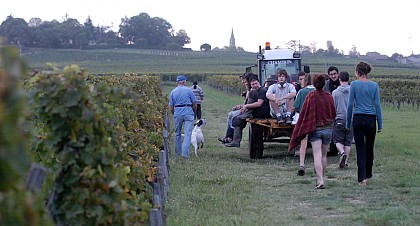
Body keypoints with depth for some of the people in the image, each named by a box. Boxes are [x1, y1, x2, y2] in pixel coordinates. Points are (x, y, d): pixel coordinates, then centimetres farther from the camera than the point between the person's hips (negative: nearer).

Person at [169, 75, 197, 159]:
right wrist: (193, 112, 20)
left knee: (177, 134, 16)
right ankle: (185, 153, -15)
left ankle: (178, 152, 23)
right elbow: (195, 105, 1)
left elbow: (171, 108, 6)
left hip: (177, 114, 3)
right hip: (188, 113, -3)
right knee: (187, 134, -5)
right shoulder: (189, 90, 0)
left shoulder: (173, 92, 7)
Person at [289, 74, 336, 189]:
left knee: (317, 156, -9)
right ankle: (321, 179, 23)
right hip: (328, 128, 3)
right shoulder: (329, 96, 0)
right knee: (323, 155, 15)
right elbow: (334, 114, 10)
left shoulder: (311, 96, -9)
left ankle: (320, 180, -21)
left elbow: (303, 114, -5)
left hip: (315, 129, -3)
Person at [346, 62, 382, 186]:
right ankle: (368, 175, 28)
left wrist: (348, 123, 4)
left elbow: (350, 105, -4)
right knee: (369, 148, 16)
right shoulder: (374, 85, 1)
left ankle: (362, 177, -10)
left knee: (360, 149, 0)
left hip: (358, 119, -2)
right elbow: (377, 105, 1)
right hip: (371, 120, 2)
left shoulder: (354, 84, -4)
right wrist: (380, 124, 6)